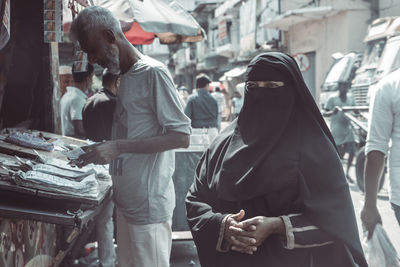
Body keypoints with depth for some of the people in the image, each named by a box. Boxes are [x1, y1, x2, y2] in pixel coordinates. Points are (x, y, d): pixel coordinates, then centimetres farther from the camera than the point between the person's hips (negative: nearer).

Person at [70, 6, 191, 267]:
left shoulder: (153, 73, -11)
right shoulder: (126, 77, 14)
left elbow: (181, 136, -16)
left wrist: (119, 146, -20)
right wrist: (102, 151, 6)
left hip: (149, 205, -8)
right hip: (126, 201, 8)